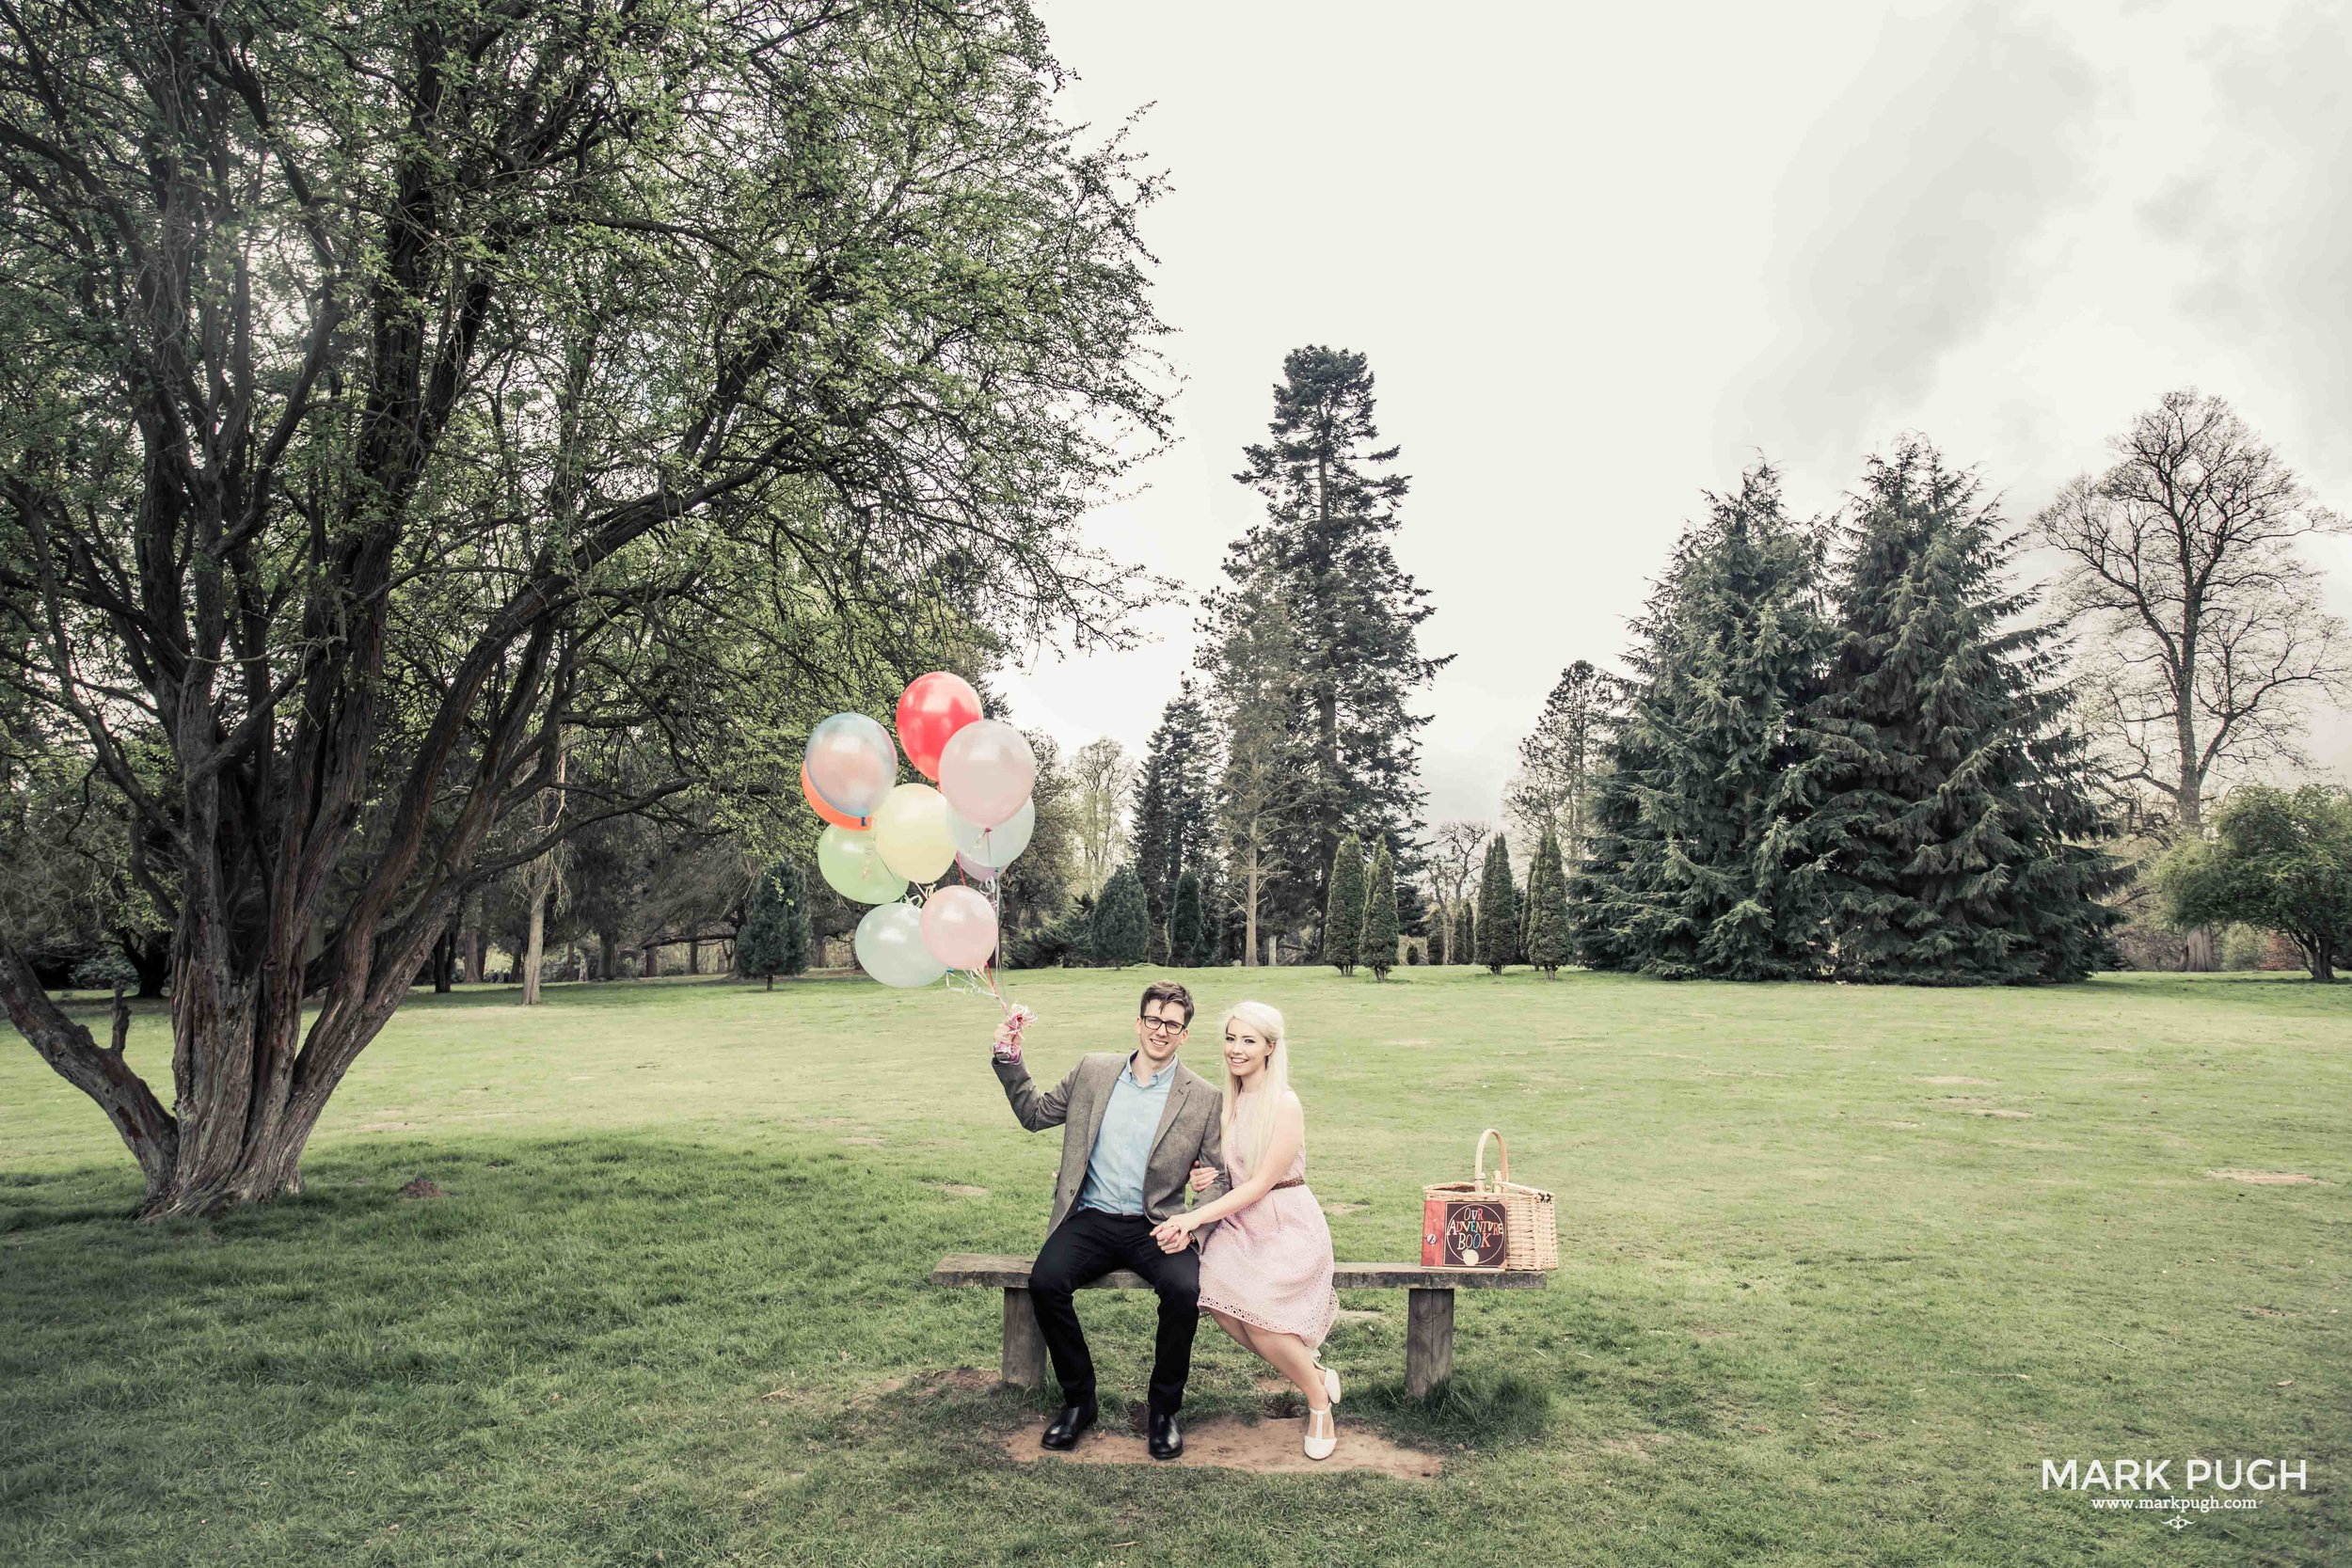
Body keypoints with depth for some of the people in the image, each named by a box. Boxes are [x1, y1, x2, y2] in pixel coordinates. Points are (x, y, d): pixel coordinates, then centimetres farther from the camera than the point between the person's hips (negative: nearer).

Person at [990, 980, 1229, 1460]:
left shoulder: (1203, 1098, 1)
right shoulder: (1093, 1070, 7)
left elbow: (1219, 1180, 2)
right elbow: (1035, 1114, 15)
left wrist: (1194, 1228, -16)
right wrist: (1009, 1057, 3)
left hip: (1157, 1227, -1)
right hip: (1090, 1220, 2)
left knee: (1185, 1290, -29)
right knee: (1044, 1282, -25)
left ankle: (1164, 1410, -3)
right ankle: (1078, 1399, -2)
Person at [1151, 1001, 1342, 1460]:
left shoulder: (1285, 1105, -15)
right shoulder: (1230, 1102, 8)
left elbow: (1261, 1184, -17)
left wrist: (1196, 1217, -20)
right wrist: (1211, 1176, -3)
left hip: (1288, 1225, -6)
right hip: (1240, 1221, 6)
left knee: (1256, 1314, -24)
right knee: (1220, 1303, -19)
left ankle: (1320, 1404, 6)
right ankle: (1313, 1373, 7)